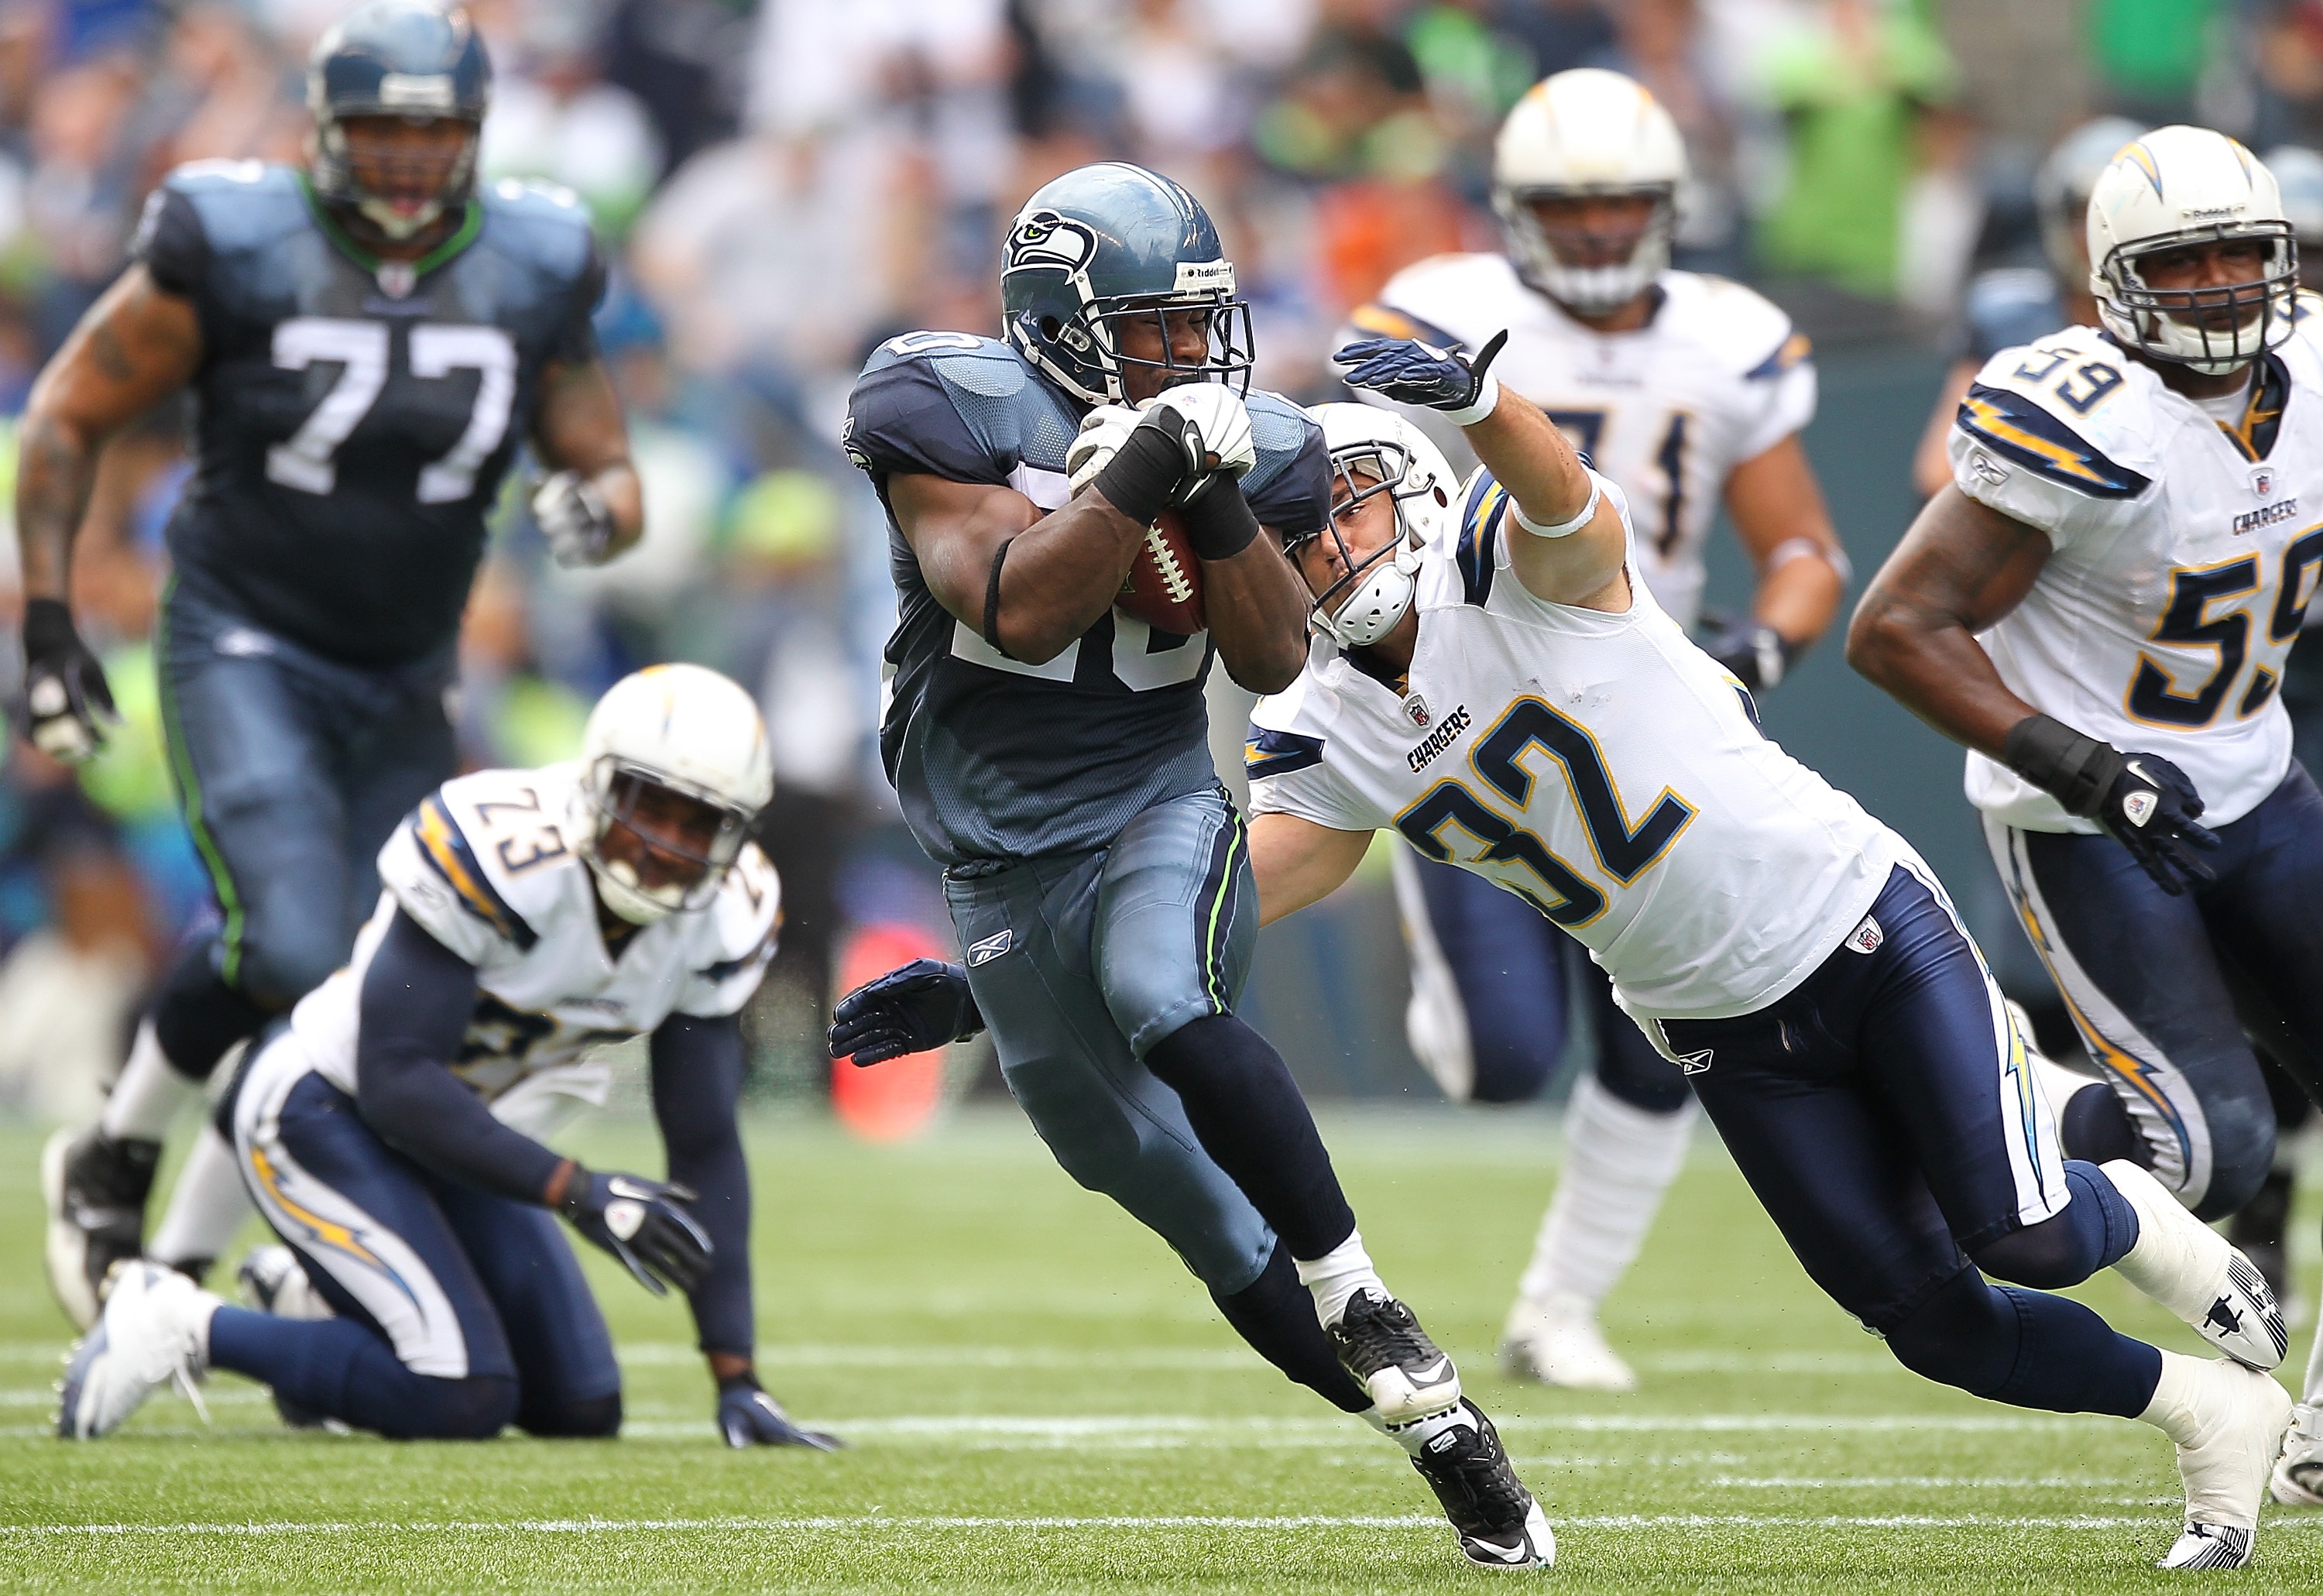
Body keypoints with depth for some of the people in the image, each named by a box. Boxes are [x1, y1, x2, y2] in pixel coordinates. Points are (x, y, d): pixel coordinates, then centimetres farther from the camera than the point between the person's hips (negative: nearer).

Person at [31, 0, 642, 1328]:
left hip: (400, 692, 5)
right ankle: (116, 1159, 3)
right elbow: (72, 417, -2)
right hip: (243, 658, -5)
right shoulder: (234, 250, -13)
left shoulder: (530, 276, -2)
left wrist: (597, 507, -17)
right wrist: (48, 621, -7)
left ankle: (180, 1267, 13)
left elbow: (609, 471, 8)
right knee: (293, 949, -23)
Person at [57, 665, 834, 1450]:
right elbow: (395, 1084, -31)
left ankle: (316, 1301, 20)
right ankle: (179, 1324, -6)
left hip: (451, 1122, 8)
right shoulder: (495, 854, -32)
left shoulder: (724, 916, -10)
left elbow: (706, 1148, -6)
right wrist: (579, 1193, -37)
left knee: (582, 1409, 3)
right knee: (465, 1399, -22)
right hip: (321, 1107, -8)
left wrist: (736, 1378, -11)